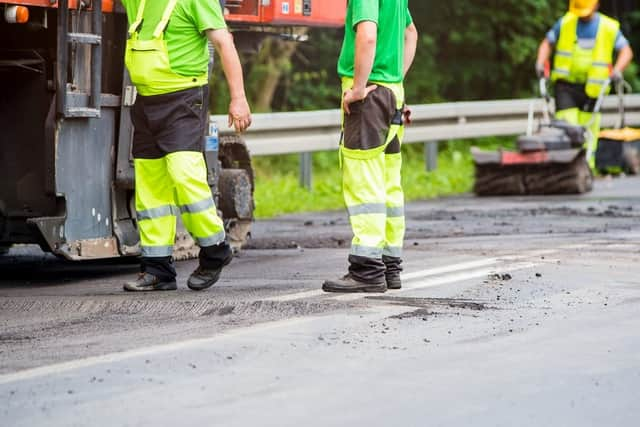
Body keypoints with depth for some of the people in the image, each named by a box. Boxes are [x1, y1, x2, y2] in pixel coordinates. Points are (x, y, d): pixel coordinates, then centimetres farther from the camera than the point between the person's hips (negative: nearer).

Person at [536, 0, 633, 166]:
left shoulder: (610, 28, 1)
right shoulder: (565, 23, 4)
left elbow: (626, 51, 5)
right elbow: (547, 43, 14)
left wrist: (617, 70, -13)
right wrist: (541, 63, -3)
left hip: (593, 89, 0)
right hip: (566, 85, 0)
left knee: (588, 132, 4)